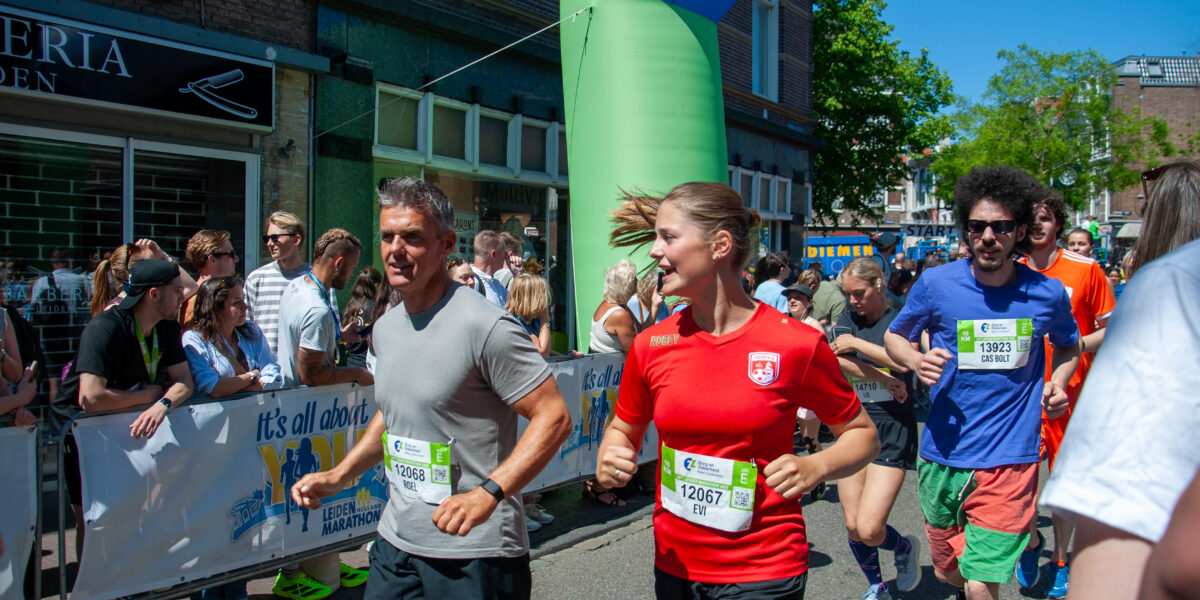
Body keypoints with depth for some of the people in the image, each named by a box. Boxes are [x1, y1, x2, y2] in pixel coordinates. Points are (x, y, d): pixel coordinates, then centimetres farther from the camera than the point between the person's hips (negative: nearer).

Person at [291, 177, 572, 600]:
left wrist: (487, 493, -27)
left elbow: (554, 418, -19)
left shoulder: (484, 326, -18)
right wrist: (339, 475, 13)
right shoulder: (385, 328, 8)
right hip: (395, 540, 7)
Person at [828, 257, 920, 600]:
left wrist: (856, 343, -12)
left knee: (869, 529, -12)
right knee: (852, 526, 5)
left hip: (892, 430, -4)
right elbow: (839, 361, -7)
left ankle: (905, 547, 23)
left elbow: (903, 361, -20)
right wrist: (885, 379, -13)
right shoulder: (847, 321, 10)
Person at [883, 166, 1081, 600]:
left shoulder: (1047, 293, -1)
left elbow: (1069, 347, 20)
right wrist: (916, 361, -13)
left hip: (1009, 458, -1)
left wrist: (1057, 384, -1)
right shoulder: (936, 284, -6)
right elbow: (894, 336, 9)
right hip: (943, 454, 1)